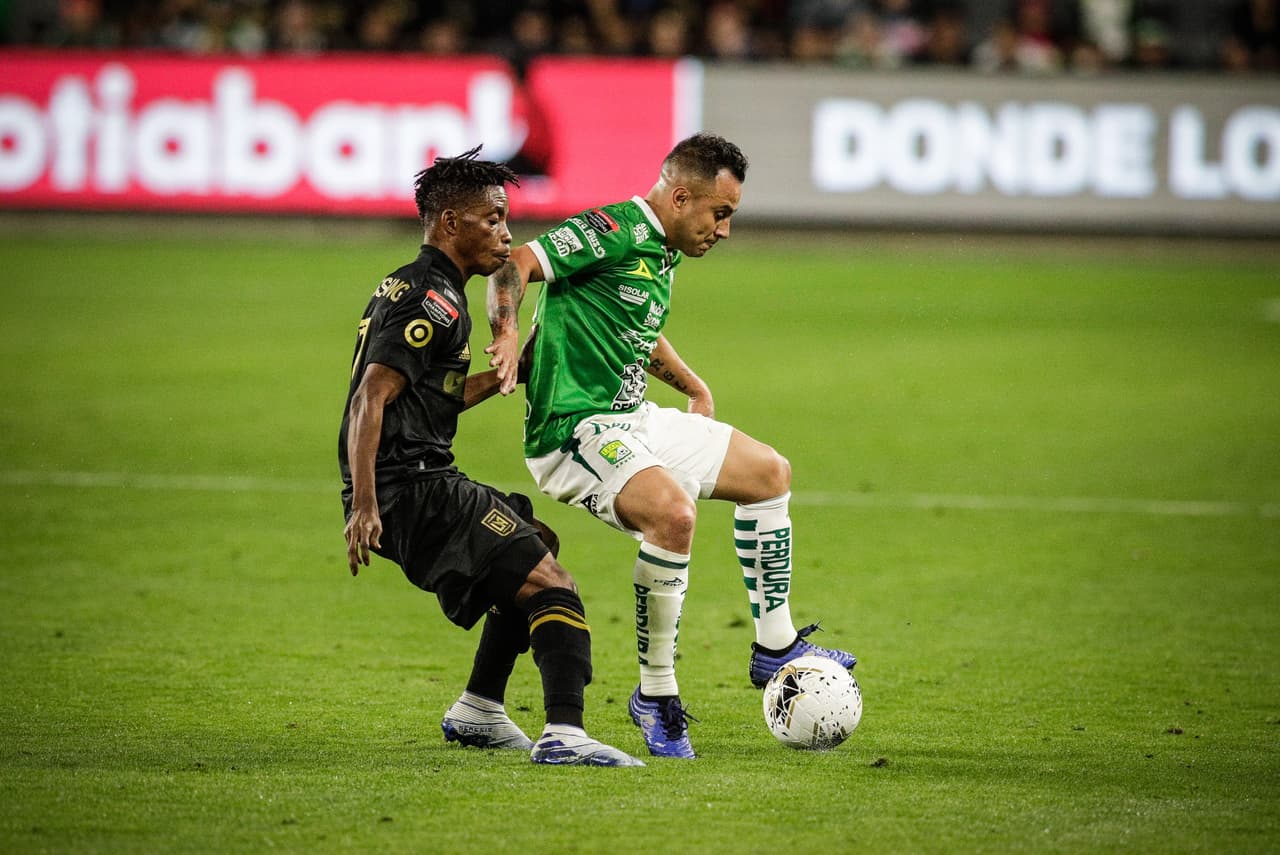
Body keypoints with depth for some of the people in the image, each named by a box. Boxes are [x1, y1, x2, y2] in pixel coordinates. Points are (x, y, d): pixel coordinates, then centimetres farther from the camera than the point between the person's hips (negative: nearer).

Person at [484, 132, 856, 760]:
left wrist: (694, 388, 29)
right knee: (673, 513, -35)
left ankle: (775, 647, 27)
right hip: (575, 427, -11)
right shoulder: (612, 232, -16)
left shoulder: (664, 251, 14)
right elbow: (516, 266, -26)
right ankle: (656, 694, -22)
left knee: (770, 473, 18)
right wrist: (507, 334, -41)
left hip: (633, 420, 11)